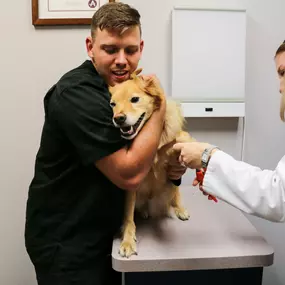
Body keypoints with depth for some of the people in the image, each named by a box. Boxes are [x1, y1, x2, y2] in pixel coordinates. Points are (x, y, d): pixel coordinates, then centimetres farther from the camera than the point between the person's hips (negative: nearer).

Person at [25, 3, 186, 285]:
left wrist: (170, 166, -9)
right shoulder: (77, 94, -25)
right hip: (63, 242, -8)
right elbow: (129, 174, -28)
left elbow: (132, 154, 12)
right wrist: (159, 105, -20)